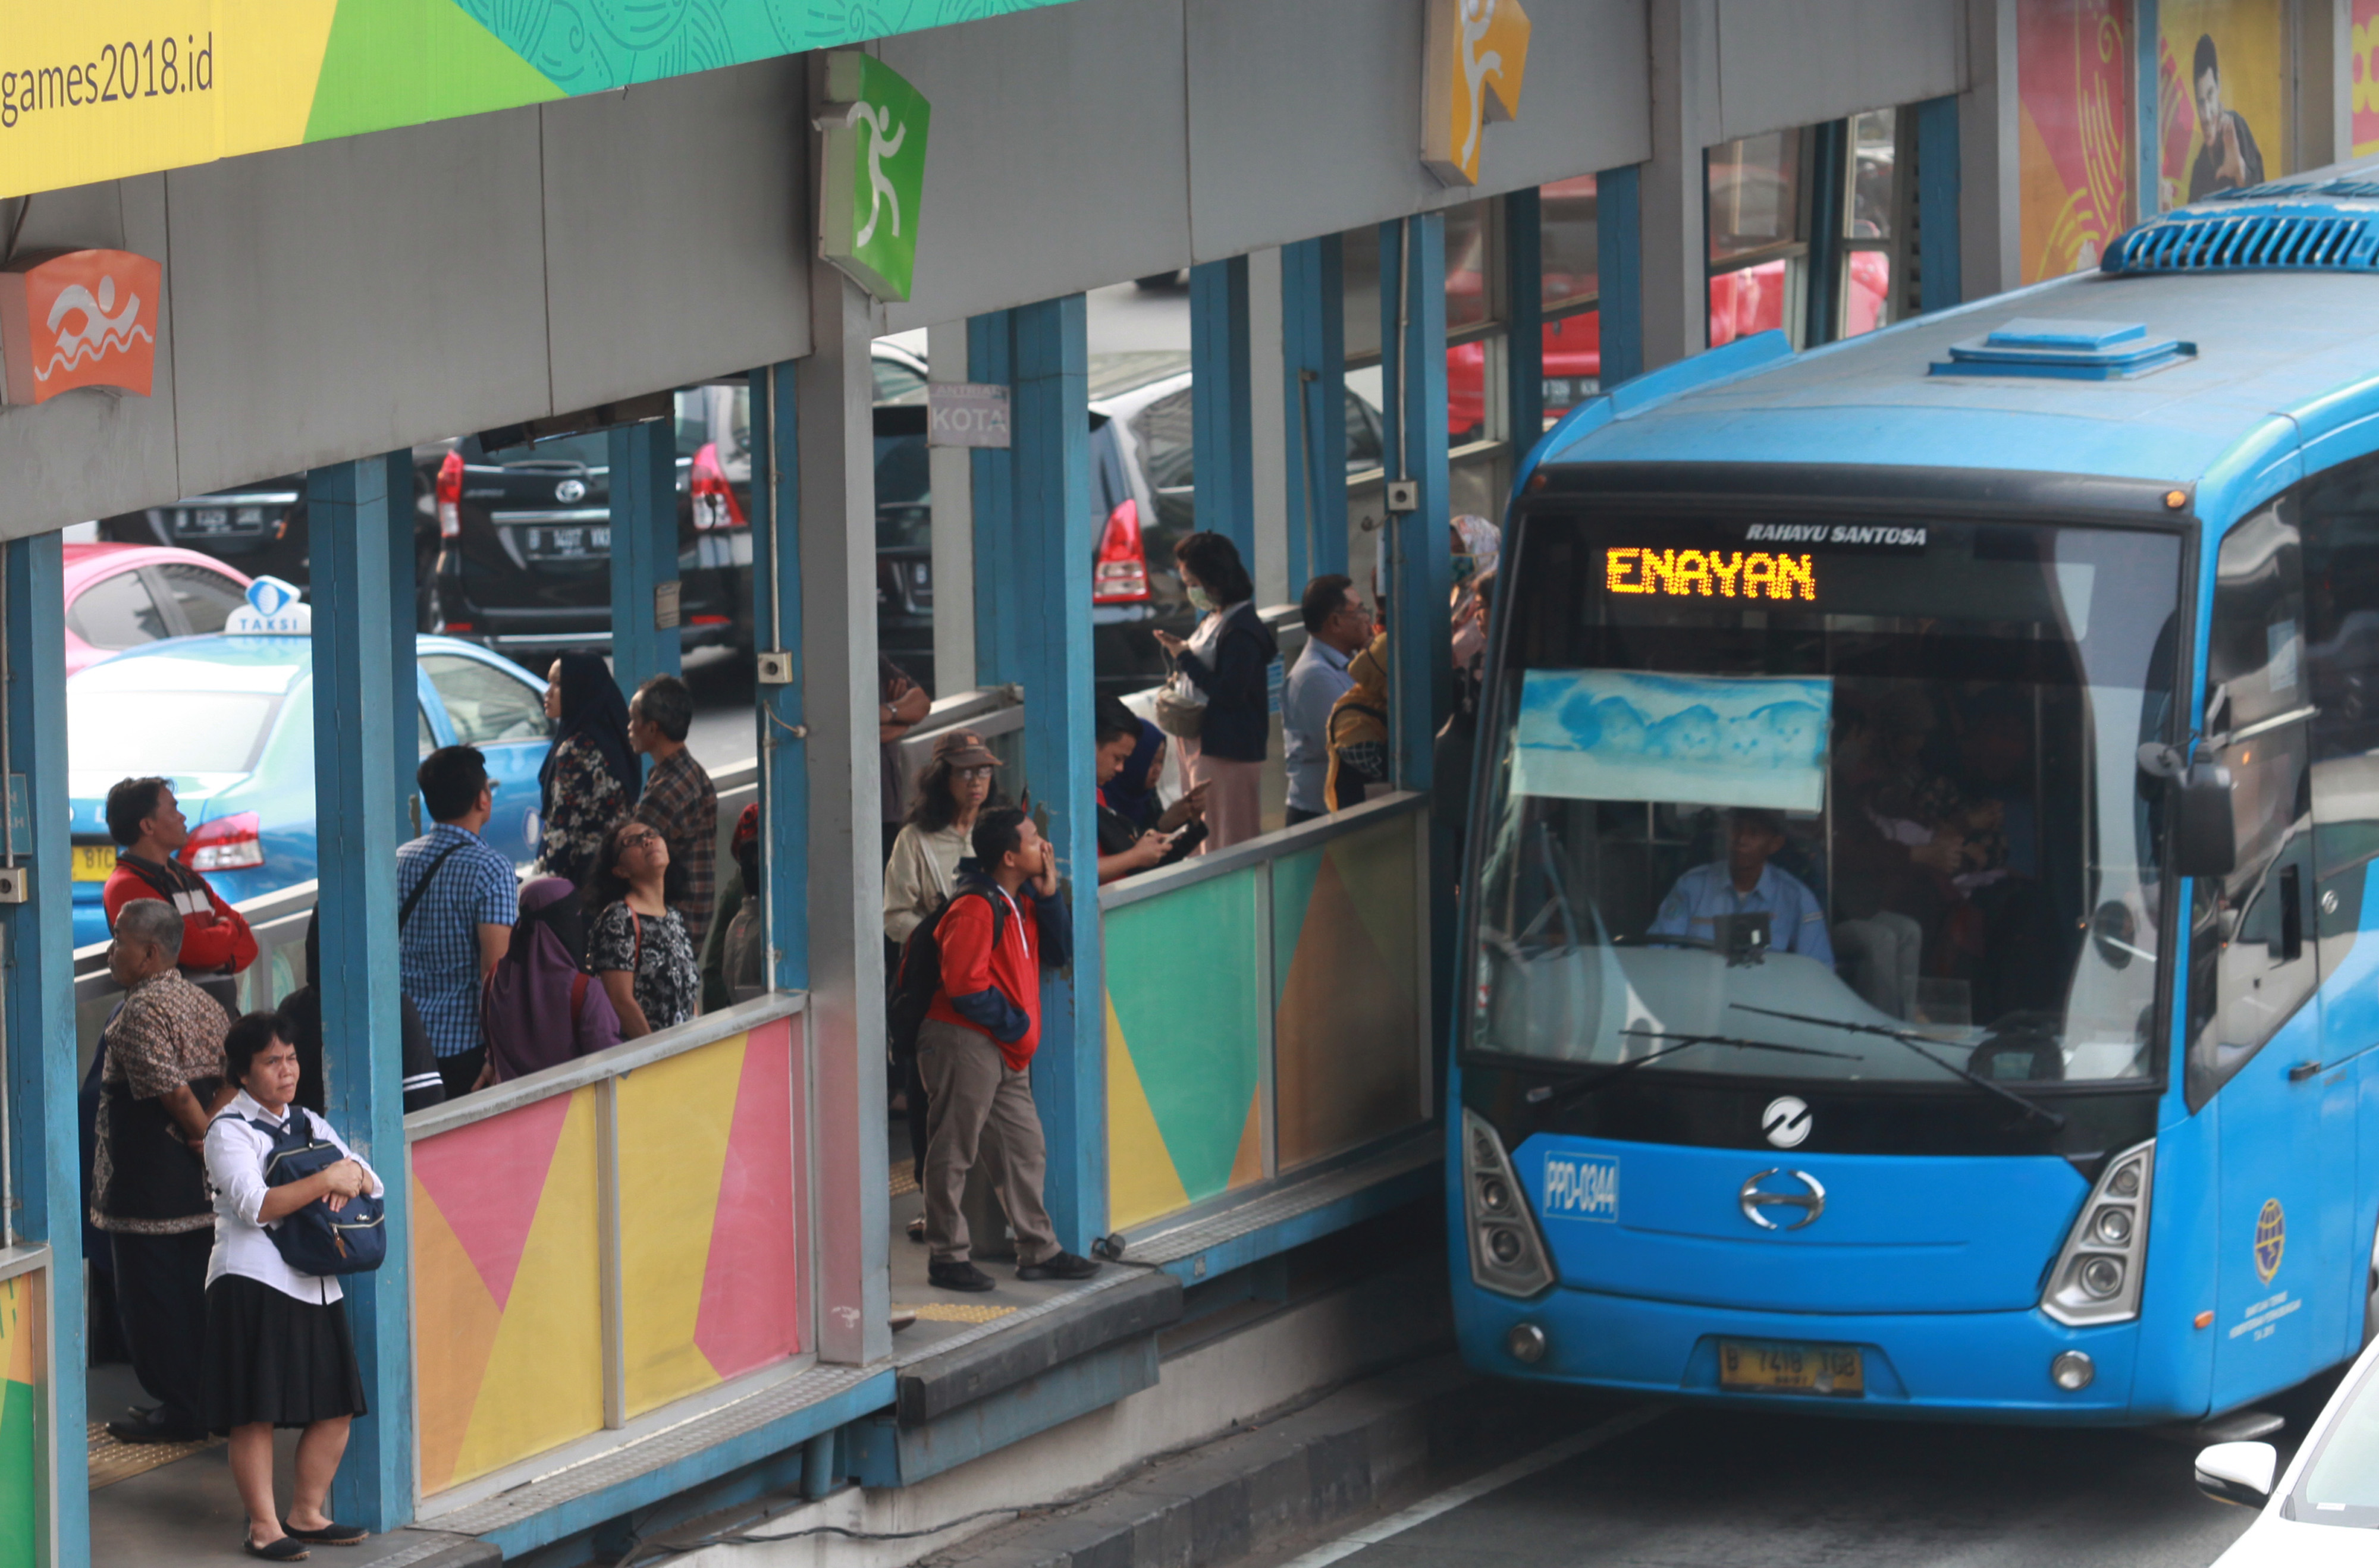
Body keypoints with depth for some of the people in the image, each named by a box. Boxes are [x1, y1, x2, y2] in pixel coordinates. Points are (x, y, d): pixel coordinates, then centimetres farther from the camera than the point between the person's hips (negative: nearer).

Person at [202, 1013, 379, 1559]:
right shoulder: (230, 1131, -5)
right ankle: (264, 1524, -3)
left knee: (335, 1406, 8)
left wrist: (353, 1177, -7)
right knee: (255, 1412, -7)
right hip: (253, 1283, -7)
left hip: (315, 1283, 7)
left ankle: (307, 1513, 20)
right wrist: (326, 1181, -22)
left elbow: (373, 1185, 17)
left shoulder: (309, 1124, 17)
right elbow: (255, 1205, -19)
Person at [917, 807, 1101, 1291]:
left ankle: (1039, 1251, 20)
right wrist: (1014, 1024, -12)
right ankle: (948, 1256, 4)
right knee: (954, 1149, -2)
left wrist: (1048, 897, 2)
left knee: (1024, 1149, 13)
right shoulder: (976, 907, -17)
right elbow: (964, 985, -21)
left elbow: (1057, 955, 14)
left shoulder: (1022, 901, 13)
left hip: (1005, 1051, 10)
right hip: (964, 1041, -10)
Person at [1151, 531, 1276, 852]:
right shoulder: (1214, 621, 14)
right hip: (1207, 748, 10)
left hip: (1230, 754, -10)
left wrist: (1185, 657, -15)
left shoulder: (1242, 632, -18)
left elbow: (1228, 693, -22)